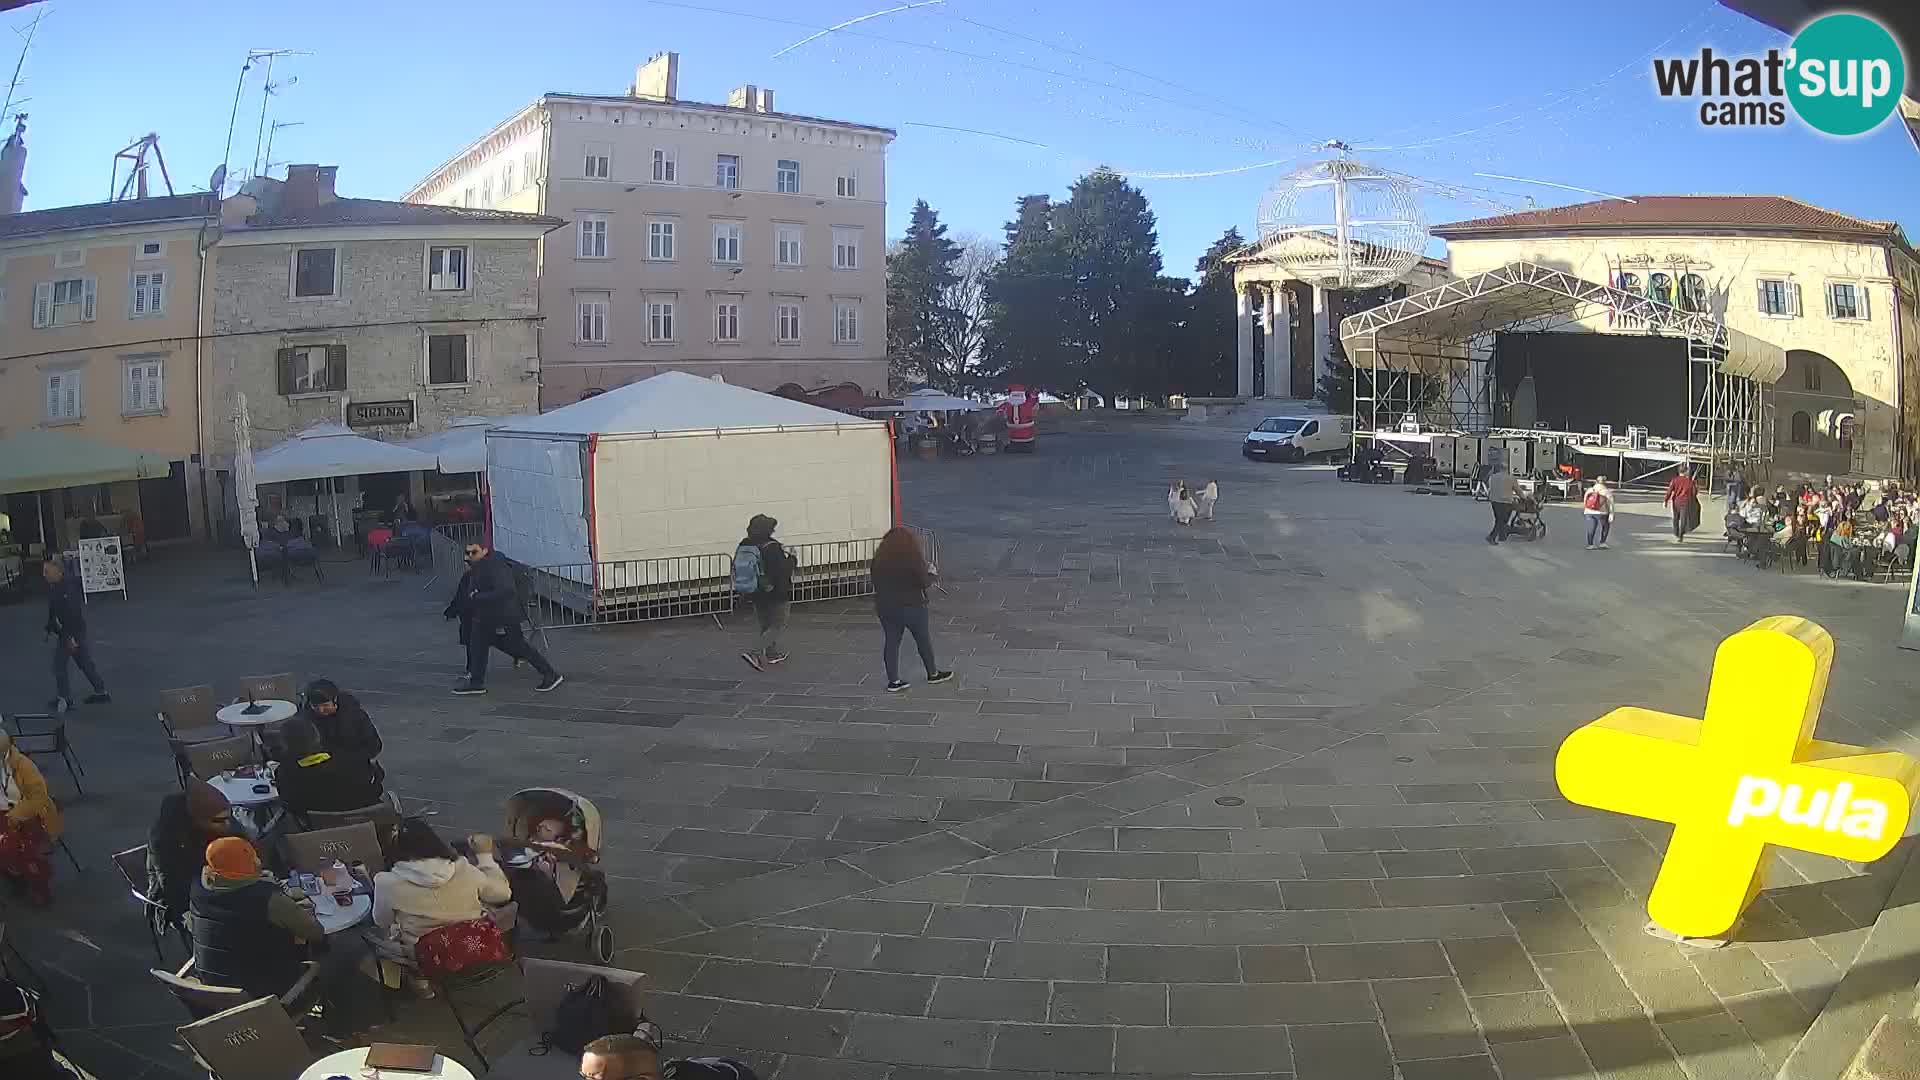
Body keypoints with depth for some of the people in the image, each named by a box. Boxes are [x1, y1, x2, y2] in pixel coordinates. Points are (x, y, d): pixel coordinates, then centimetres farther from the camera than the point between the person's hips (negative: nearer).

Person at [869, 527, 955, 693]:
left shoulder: (880, 557, 0)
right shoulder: (913, 557, -15)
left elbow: (876, 583, 6)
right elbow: (924, 582, -14)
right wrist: (932, 573, 6)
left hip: (885, 606, 4)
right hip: (911, 606, -4)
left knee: (891, 641, 10)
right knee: (924, 640, 13)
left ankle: (893, 681, 10)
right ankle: (933, 674, 29)